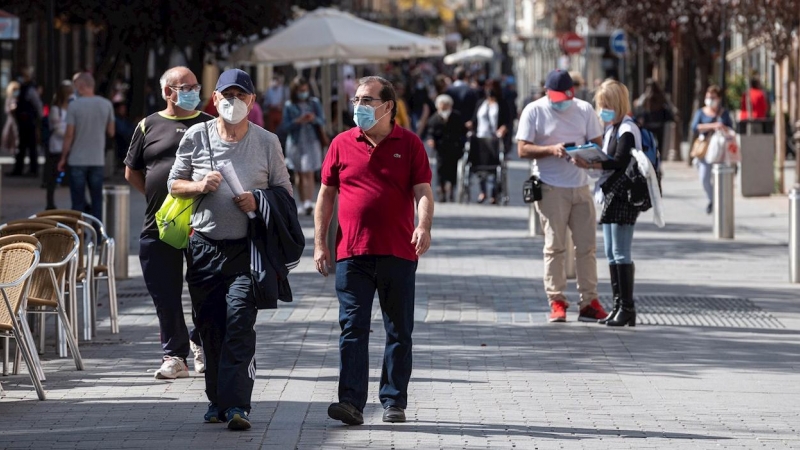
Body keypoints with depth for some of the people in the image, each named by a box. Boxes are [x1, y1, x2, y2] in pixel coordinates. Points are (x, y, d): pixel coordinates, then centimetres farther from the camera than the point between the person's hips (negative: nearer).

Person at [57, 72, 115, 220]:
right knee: (97, 200, 9)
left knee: (78, 202, 3)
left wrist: (63, 158, 0)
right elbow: (111, 132, 6)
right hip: (97, 160, 3)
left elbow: (69, 135, -10)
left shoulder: (75, 105, -10)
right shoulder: (106, 105, 0)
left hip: (77, 160, -3)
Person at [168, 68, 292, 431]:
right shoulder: (196, 136, 7)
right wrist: (200, 186, -8)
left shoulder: (267, 142, 5)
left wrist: (258, 202, -10)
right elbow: (174, 184, 13)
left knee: (239, 321, -15)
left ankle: (236, 404, -18)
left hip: (247, 248, -2)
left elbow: (284, 191, 10)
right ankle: (217, 400, 19)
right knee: (209, 326, 6)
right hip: (204, 246, 2)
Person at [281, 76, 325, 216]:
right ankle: (302, 202, 15)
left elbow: (322, 121, 4)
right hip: (295, 142, 1)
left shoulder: (314, 103, 4)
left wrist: (314, 119, -18)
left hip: (311, 141, -1)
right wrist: (298, 121, -18)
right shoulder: (289, 106, 1)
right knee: (298, 174, 7)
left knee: (308, 173, -11)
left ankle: (309, 202, -19)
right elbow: (285, 126, -1)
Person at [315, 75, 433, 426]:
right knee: (352, 328, -7)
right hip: (352, 253, 0)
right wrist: (319, 243, 6)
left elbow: (423, 191, -3)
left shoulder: (409, 144, 4)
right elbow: (326, 195, 11)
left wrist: (424, 226, -22)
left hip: (398, 253, 0)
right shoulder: (342, 144, 8)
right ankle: (351, 401, -12)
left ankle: (394, 402, 15)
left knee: (399, 331, 7)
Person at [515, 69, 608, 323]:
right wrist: (552, 150, -20)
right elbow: (523, 150, -5)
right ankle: (556, 302, 2)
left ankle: (589, 302, 6)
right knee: (555, 246, -2)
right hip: (551, 187, -3)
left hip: (580, 186, 3)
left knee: (586, 246, 2)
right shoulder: (534, 111, -1)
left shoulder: (584, 109, 8)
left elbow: (597, 144, 9)